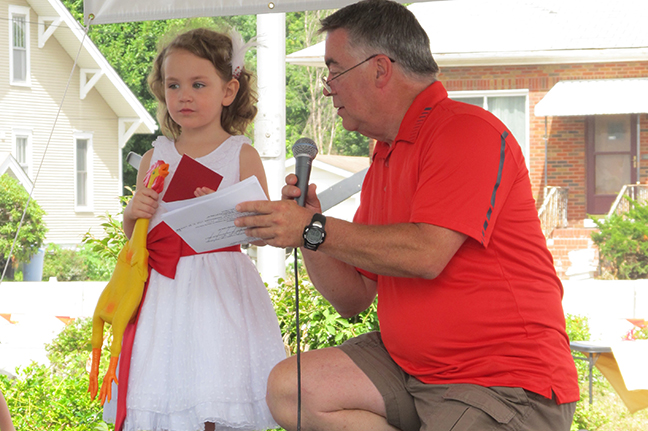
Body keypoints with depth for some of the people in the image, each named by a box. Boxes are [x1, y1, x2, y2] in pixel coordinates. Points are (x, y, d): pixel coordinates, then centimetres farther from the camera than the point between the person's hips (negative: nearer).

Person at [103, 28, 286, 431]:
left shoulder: (242, 155, 1)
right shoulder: (155, 158, 10)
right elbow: (134, 235, 17)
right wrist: (133, 212, -5)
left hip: (221, 288, -3)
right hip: (165, 291, 3)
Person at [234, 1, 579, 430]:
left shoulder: (467, 131, -12)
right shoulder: (383, 161, 16)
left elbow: (426, 254, -24)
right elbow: (354, 299, 15)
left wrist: (316, 230, -16)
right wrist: (305, 224, -1)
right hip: (409, 364, 9)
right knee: (288, 388, -6)